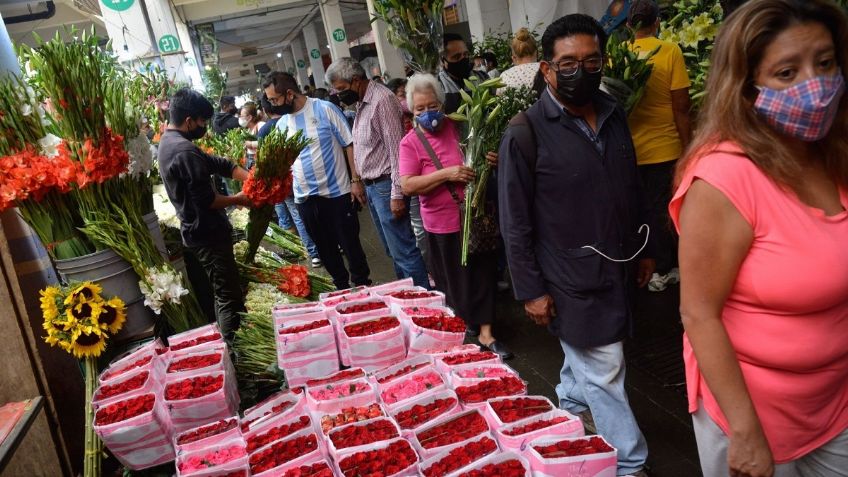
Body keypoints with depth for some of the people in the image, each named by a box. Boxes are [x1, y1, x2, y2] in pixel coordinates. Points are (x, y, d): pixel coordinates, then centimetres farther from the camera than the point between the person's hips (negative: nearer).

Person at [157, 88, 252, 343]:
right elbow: (207, 200, -24)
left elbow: (218, 163, 8)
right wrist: (238, 199, -7)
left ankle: (229, 344, 32)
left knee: (224, 291, 21)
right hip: (207, 233, -11)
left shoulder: (168, 141, 10)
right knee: (228, 295, -3)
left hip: (197, 230, 11)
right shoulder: (185, 151, -24)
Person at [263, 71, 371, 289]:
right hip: (305, 198, 5)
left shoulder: (324, 109, -8)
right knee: (325, 248, 15)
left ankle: (363, 284, 23)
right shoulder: (281, 124, 7)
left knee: (350, 243, 5)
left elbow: (349, 144, -7)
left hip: (337, 192, -5)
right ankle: (342, 286, 31)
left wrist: (356, 180, -11)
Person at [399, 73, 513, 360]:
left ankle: (486, 332, 19)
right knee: (454, 280, 12)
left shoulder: (459, 127, 1)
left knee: (483, 273, 7)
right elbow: (408, 186, -17)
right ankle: (462, 331, 35)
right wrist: (446, 174, -25)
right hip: (443, 224, -2)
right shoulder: (411, 142, -7)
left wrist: (492, 161, -10)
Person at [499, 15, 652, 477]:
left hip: (618, 267, 6)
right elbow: (515, 223, -13)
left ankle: (570, 405, 51)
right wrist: (530, 290, -12)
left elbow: (633, 191, 14)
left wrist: (643, 249, 16)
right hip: (571, 279, -6)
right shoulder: (525, 133, -16)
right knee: (604, 373, 4)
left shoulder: (614, 116, 4)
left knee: (584, 354, 25)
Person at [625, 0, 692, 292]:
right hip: (663, 148, -2)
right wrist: (688, 145, 0)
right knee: (662, 209, 11)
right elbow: (681, 106, -11)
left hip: (627, 148, 2)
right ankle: (664, 270, 23)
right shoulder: (671, 52, -10)